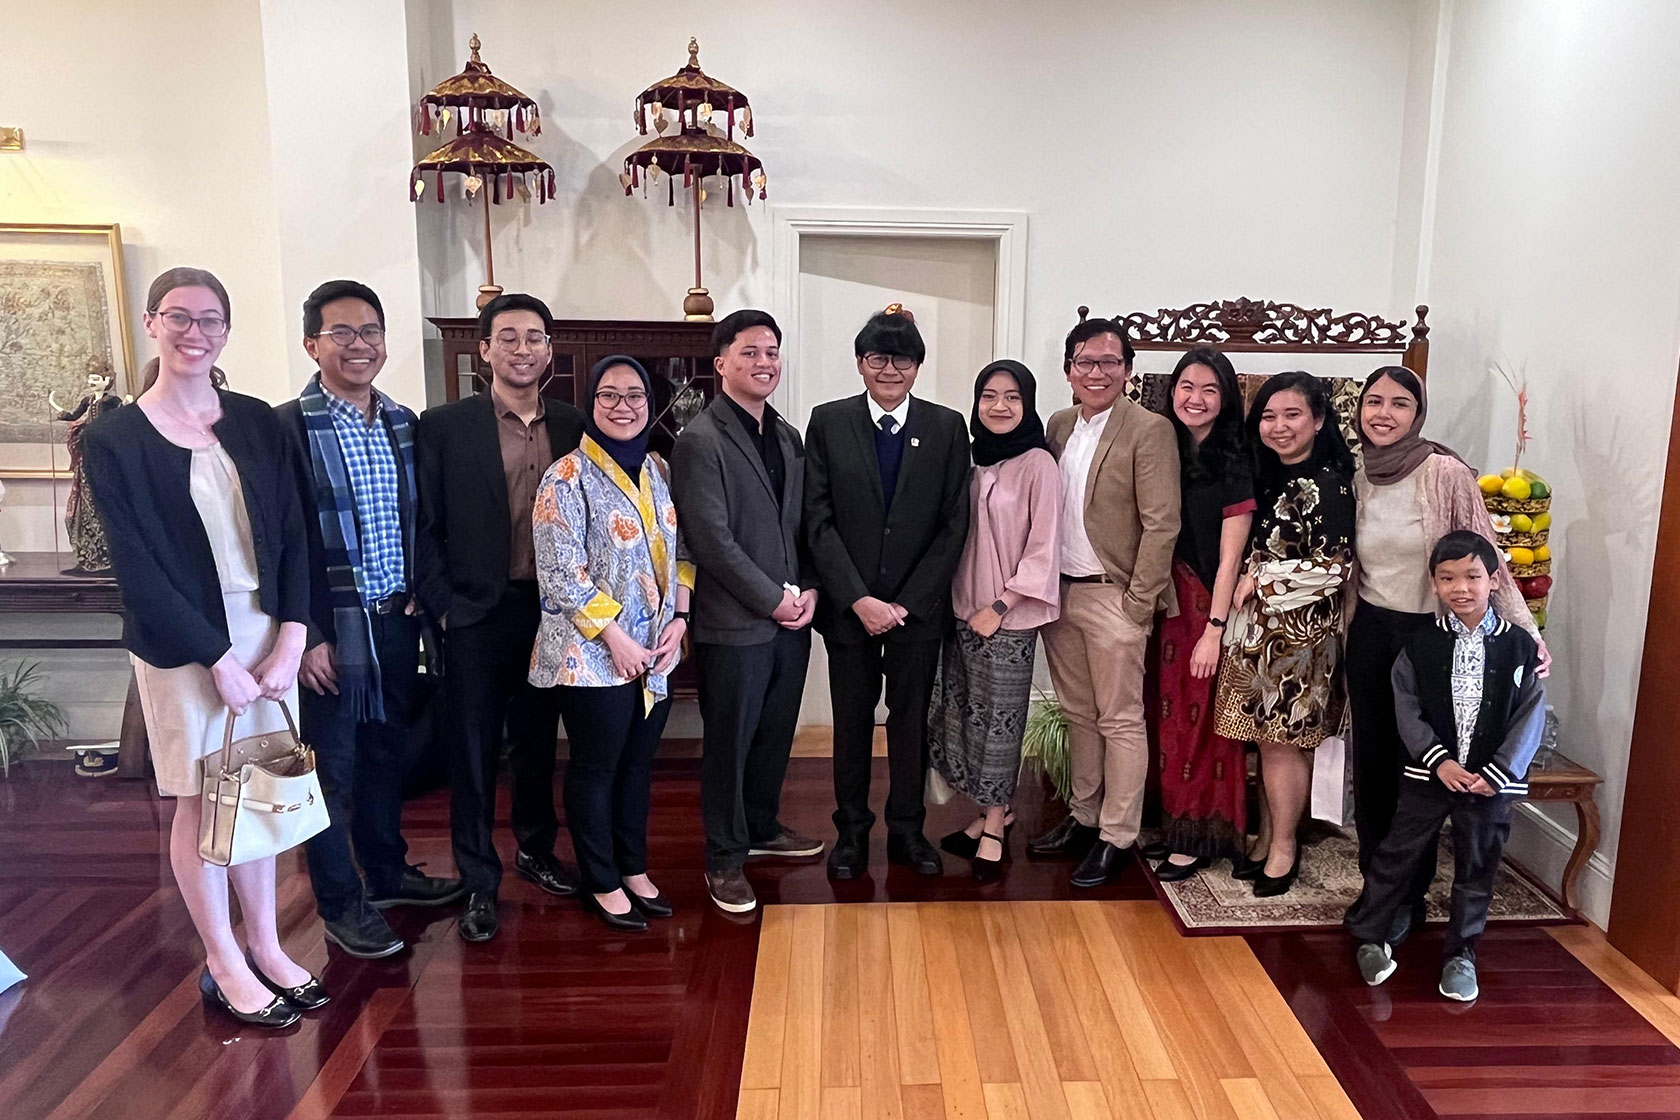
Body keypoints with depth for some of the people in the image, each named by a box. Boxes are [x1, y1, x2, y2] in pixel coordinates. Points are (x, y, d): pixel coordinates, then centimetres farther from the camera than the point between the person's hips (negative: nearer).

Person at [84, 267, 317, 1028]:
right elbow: (137, 570, -10)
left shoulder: (257, 422, 3)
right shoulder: (114, 440, -6)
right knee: (202, 801, 7)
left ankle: (265, 946, 28)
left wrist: (290, 641, -8)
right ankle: (224, 965, 23)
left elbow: (292, 536, 1)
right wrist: (218, 661, -13)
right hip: (183, 647, -3)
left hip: (267, 633, 3)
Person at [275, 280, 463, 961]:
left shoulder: (404, 423, 9)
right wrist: (309, 636, -14)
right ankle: (340, 905, 20)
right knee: (333, 766, 6)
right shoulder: (287, 426, -9)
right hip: (332, 626, -6)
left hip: (396, 620, 6)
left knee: (387, 753, 18)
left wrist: (421, 600, 7)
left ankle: (386, 872, 35)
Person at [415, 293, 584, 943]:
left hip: (551, 613, 3)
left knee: (538, 742, 17)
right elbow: (424, 527, -4)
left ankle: (536, 850, 37)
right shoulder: (444, 426, -5)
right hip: (477, 617, -3)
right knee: (474, 752, 7)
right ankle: (479, 883, 21)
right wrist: (444, 608, -9)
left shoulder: (572, 427, 4)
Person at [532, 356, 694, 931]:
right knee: (596, 768, 8)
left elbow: (680, 552, 12)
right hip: (593, 654, -6)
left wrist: (679, 618, -1)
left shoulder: (658, 470, 8)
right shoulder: (568, 476, -11)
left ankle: (634, 869, 33)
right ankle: (602, 884, 24)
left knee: (638, 763, 17)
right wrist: (616, 639, -16)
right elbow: (561, 572, -16)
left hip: (656, 653, 6)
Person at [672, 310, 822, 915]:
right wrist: (774, 599, -14)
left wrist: (809, 589, 1)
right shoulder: (700, 440, -12)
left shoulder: (789, 436, 12)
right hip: (734, 624, -7)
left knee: (775, 735, 19)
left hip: (790, 618, 7)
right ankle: (725, 859, 21)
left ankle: (762, 827, 39)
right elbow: (712, 541, -17)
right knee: (728, 745, 6)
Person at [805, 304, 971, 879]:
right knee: (852, 719, 11)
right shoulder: (827, 422, -1)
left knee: (911, 718, 11)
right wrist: (858, 600, -13)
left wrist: (907, 602, -10)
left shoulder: (946, 427, 0)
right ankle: (851, 829, 26)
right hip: (848, 607, 0)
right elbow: (818, 521, -6)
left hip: (919, 608, 1)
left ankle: (907, 830, 27)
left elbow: (954, 525, -3)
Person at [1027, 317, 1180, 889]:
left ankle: (1116, 836, 15)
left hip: (1112, 596, -6)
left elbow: (1161, 524, -13)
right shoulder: (1059, 426, 10)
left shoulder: (1149, 430, -10)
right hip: (1059, 591, 6)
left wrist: (1139, 603, -15)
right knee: (1079, 714, 16)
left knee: (1120, 720, 4)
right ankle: (1083, 817, 30)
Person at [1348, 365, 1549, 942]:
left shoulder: (1446, 473, -12)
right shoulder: (1359, 480, 4)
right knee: (1370, 760, 10)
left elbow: (1485, 557, -11)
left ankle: (1409, 898, 21)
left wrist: (1525, 630, -15)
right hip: (1369, 633, 5)